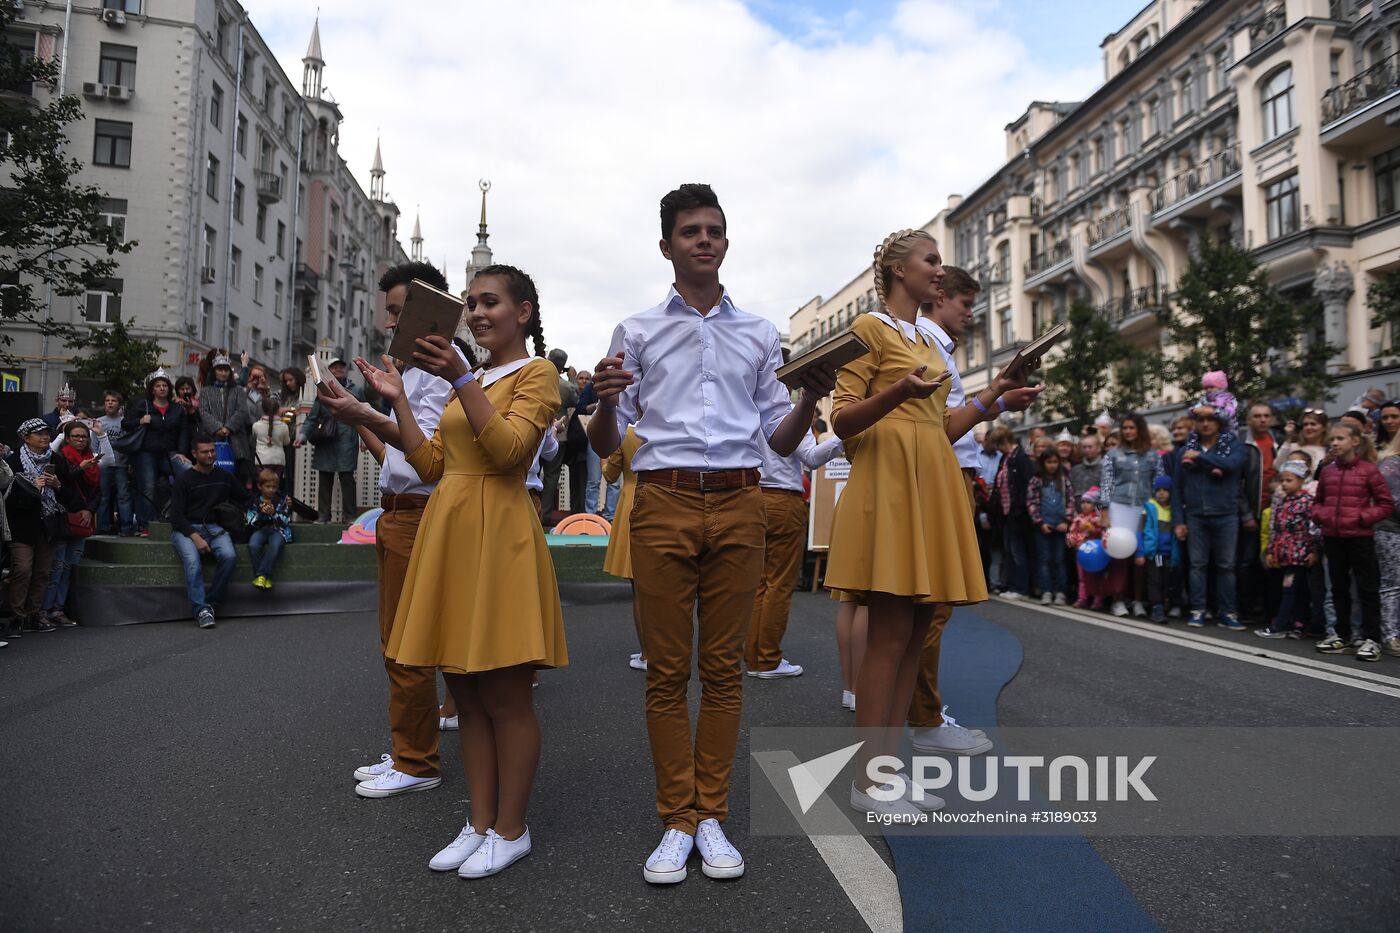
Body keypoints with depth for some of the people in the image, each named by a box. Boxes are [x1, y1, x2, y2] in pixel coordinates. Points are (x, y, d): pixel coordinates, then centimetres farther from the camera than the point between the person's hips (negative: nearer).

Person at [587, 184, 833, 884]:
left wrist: (811, 398, -5)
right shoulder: (637, 332, 11)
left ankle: (712, 815, 15)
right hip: (662, 503, -1)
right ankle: (676, 820, 13)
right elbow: (605, 445, 7)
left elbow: (780, 440, 14)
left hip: (738, 504, 1)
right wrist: (605, 402, -14)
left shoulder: (759, 334, 15)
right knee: (667, 667, 2)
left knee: (724, 665, 4)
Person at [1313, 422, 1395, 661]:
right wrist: (1319, 514, -1)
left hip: (1360, 536, -5)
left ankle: (1371, 639, 8)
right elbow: (1318, 500, 19)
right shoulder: (1327, 471, 6)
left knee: (1367, 588, 1)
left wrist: (1363, 517, -16)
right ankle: (1343, 635, 25)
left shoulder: (1368, 470, -7)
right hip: (1332, 536, 5)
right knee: (1339, 587, 14)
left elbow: (1386, 504, -5)